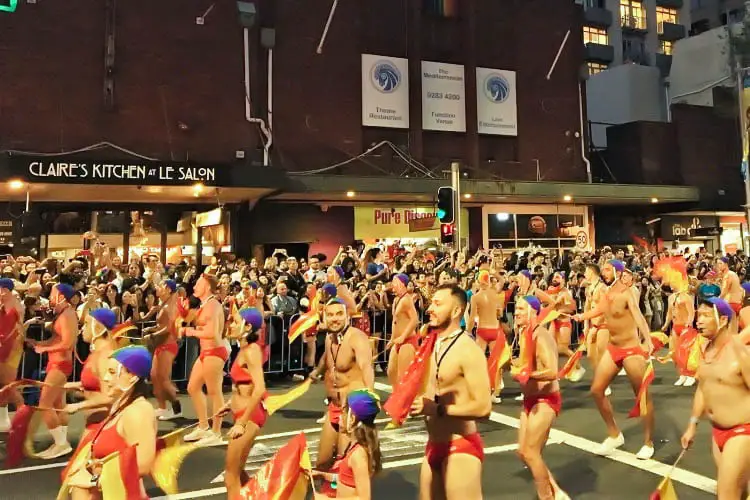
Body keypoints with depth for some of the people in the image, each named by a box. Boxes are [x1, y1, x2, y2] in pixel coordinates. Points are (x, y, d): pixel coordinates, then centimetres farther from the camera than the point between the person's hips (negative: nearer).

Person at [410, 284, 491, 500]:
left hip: (460, 447, -9)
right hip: (434, 445, 9)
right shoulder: (432, 346, 8)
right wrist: (414, 401, -1)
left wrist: (437, 410, -24)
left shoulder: (468, 350, -19)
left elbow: (483, 407, -24)